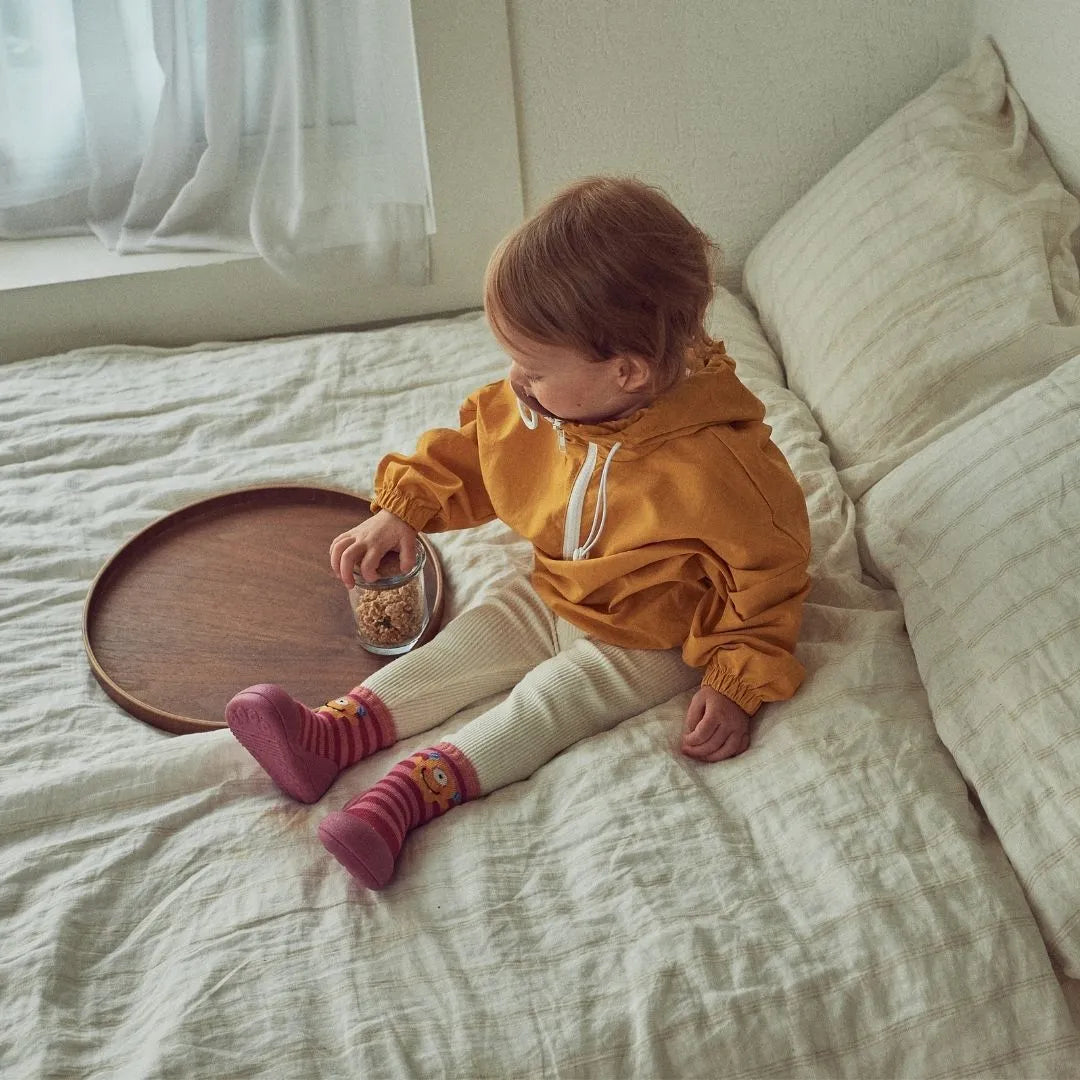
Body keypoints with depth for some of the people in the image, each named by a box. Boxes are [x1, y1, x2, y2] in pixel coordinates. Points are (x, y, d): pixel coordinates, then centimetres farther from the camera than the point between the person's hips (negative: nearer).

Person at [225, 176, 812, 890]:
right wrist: (403, 510, 0)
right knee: (464, 644, -5)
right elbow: (471, 451, 7)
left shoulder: (711, 461, -32)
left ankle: (409, 795, -31)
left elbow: (769, 568, -22)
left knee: (552, 696, -22)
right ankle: (329, 736, -12)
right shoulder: (546, 404, -12)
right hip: (552, 598, 7)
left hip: (648, 643, -6)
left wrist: (737, 685, -22)